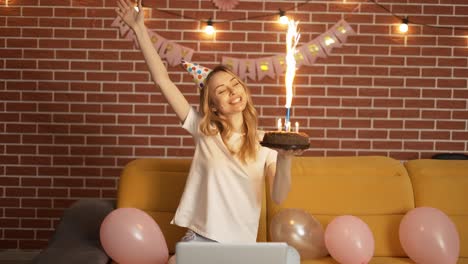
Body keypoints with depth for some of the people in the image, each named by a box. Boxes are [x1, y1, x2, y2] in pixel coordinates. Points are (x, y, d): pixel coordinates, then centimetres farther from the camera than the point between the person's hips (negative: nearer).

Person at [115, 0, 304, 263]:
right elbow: (162, 80, -3)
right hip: (198, 240, 0)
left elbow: (278, 197, -10)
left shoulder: (265, 144, 1)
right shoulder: (204, 130, 0)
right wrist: (139, 29, -6)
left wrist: (285, 160, -28)